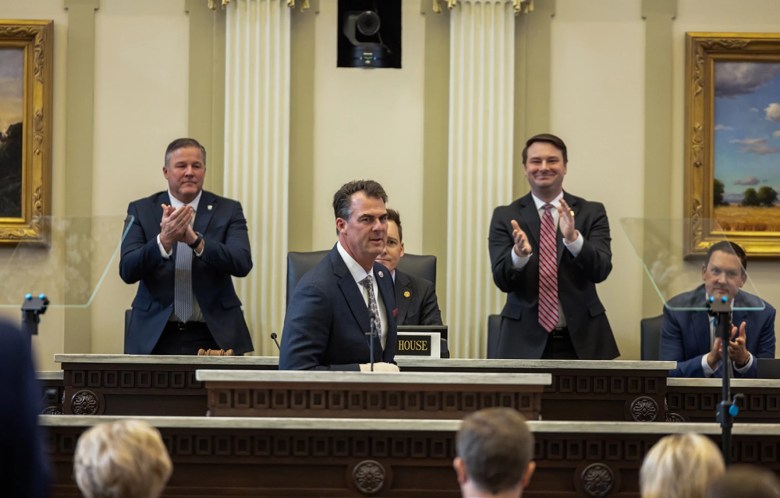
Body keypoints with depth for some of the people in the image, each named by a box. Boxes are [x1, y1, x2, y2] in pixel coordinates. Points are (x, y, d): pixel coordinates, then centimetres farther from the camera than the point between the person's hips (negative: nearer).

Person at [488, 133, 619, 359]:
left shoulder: (592, 213, 3)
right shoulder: (505, 217, 3)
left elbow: (601, 270, -9)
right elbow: (502, 280, -6)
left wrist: (573, 238, -27)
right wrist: (519, 254, -27)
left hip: (581, 342, 1)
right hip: (525, 342, 0)